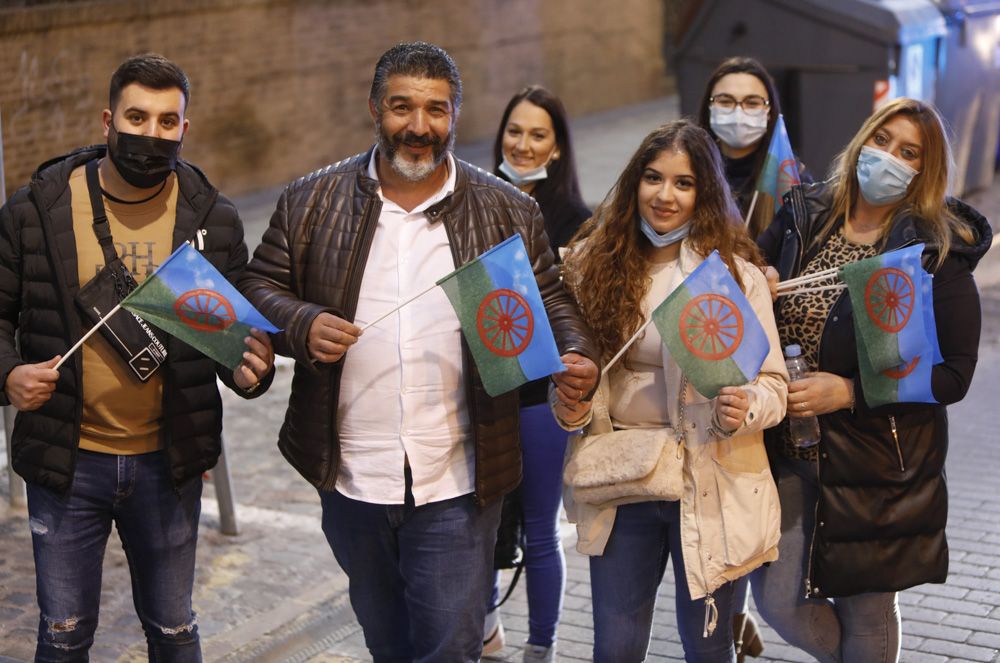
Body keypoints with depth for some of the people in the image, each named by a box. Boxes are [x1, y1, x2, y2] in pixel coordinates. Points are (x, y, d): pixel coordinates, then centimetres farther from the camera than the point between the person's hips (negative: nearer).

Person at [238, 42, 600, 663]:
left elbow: (551, 301, 5)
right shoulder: (313, 202, 1)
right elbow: (260, 285, 6)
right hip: (351, 478, 2)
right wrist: (302, 326, -15)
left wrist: (577, 358, -15)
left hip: (456, 484, -2)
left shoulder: (508, 212, 0)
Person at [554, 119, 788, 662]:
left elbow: (772, 383, -4)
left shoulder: (736, 272, -6)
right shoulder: (593, 261, 2)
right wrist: (569, 406, -8)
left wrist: (745, 408, -26)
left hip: (711, 489, -2)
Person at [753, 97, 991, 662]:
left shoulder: (938, 253, -10)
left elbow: (954, 374, -12)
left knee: (867, 613, 11)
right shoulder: (802, 219, 1)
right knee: (778, 601, 5)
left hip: (881, 465, -3)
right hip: (791, 451, 3)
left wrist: (849, 392, -22)